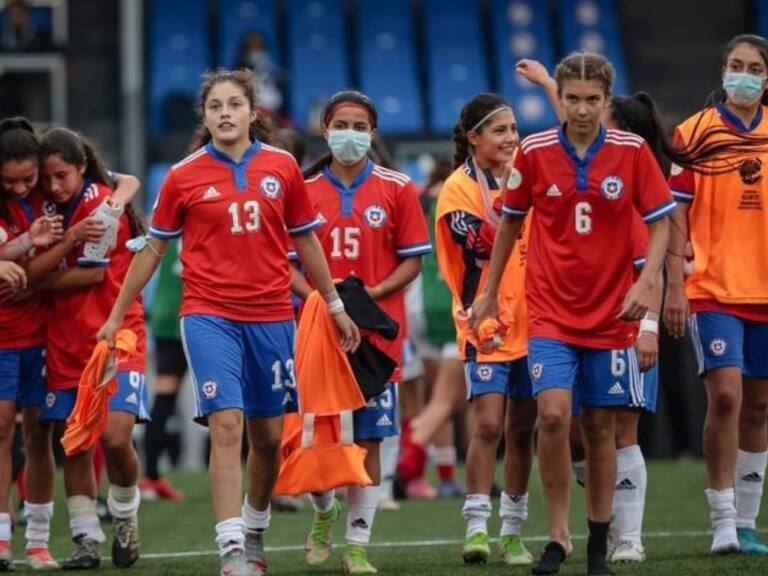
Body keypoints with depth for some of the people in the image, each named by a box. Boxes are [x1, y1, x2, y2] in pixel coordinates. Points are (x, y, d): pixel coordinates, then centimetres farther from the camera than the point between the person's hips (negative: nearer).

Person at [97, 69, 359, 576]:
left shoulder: (282, 167, 3)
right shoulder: (184, 177, -1)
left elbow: (305, 240, 14)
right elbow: (153, 249, 8)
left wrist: (336, 305, 17)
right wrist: (117, 315, 9)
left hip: (271, 317, 3)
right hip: (210, 315, -3)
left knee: (268, 434, 10)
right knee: (227, 424, -16)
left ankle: (255, 532, 33)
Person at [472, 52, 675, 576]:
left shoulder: (632, 151, -6)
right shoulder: (534, 152, -4)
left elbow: (661, 221, -1)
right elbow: (511, 222, 9)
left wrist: (646, 282, -16)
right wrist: (491, 292, 13)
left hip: (611, 313, 1)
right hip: (550, 312, -1)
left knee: (600, 427, 7)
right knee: (554, 414, -18)